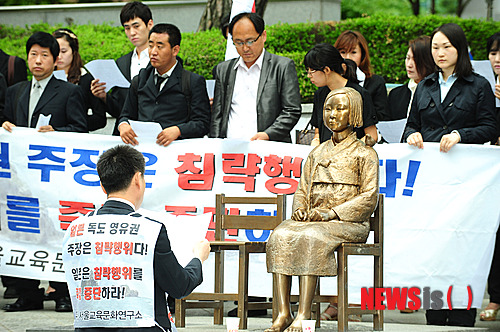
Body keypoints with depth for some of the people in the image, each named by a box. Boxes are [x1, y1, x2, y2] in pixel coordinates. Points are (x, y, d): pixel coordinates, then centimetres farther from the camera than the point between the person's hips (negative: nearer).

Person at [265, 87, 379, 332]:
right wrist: (300, 209, -2)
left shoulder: (364, 154, 6)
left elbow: (369, 198, -3)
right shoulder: (317, 153, 23)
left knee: (311, 237, -37)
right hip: (312, 219, 5)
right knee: (280, 236, -28)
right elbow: (302, 190, 23)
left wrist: (330, 213, -14)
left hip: (347, 222, -5)